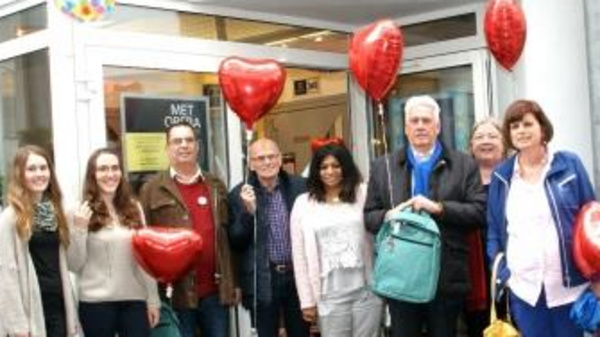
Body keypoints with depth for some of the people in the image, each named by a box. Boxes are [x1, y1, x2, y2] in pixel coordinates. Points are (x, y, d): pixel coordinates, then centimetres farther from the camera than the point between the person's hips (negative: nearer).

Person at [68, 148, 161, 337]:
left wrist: (153, 299, 8)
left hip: (134, 300, 3)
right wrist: (79, 229, -16)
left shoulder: (134, 208, 10)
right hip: (96, 302, -3)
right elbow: (75, 264, -4)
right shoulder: (81, 212, -2)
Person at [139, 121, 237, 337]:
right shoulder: (152, 189, 1)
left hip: (215, 289, 3)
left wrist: (233, 283, 10)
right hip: (176, 291, -3)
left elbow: (229, 235, 14)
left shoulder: (216, 186, 13)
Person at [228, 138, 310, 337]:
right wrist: (248, 210, -19)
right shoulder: (240, 194, -3)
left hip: (298, 276, 2)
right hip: (261, 281, -1)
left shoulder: (301, 186, 0)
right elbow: (235, 242, -5)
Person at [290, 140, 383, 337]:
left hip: (367, 291, 0)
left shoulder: (364, 195, 2)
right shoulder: (304, 203, 4)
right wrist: (307, 300, 2)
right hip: (329, 296, 0)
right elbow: (300, 256, 5)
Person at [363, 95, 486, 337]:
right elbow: (369, 216, 10)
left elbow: (479, 211, -3)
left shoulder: (463, 165, 6)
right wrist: (388, 216, -12)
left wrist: (439, 208, -15)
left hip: (446, 278, -1)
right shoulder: (383, 167, 11)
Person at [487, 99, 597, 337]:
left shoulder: (569, 164, 1)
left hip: (568, 285, -1)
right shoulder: (501, 176, 6)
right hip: (522, 287, 1)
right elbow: (493, 230, 10)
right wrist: (501, 272, -2)